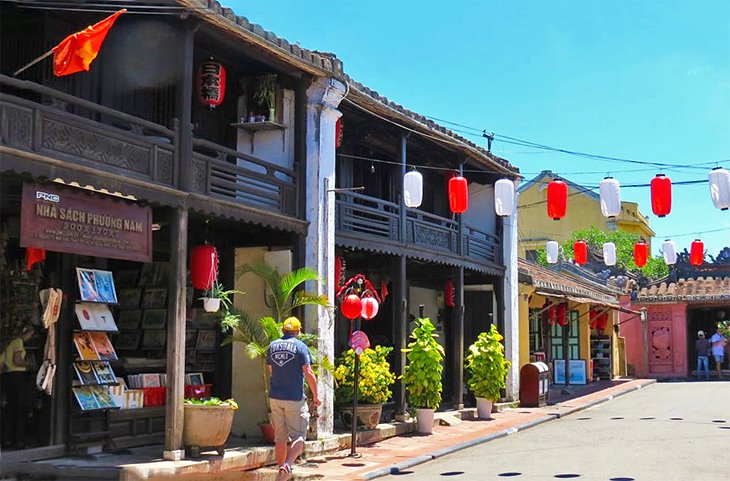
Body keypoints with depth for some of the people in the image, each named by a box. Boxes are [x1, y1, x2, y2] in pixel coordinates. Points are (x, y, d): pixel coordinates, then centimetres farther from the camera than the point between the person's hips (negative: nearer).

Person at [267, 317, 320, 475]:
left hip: (275, 397, 5)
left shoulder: (272, 346, 8)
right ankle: (287, 464, -20)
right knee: (298, 436, 0)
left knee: (280, 437, 13)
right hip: (295, 398, -5)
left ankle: (281, 468, 18)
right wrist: (315, 396, -3)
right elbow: (308, 373, -11)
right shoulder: (300, 346, -7)